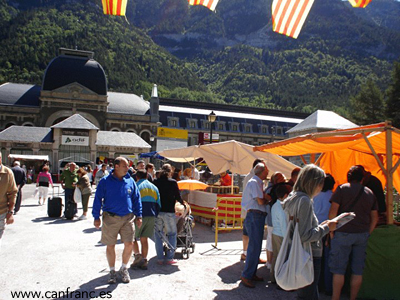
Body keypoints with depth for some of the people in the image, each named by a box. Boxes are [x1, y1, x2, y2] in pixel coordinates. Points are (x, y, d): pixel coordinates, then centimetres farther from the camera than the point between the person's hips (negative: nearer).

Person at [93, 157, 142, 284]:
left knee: (129, 244, -1)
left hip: (128, 218, 2)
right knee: (110, 245, 8)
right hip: (110, 218, -2)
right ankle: (112, 271, 28)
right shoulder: (105, 181, -3)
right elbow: (98, 199, 0)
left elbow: (137, 199, 10)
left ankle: (124, 269, 23)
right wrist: (96, 217, -3)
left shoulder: (130, 181, 5)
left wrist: (138, 216, 7)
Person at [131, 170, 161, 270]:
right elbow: (158, 204, 15)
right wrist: (155, 216, 20)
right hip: (151, 216, 5)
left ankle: (137, 255, -7)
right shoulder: (154, 187, 15)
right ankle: (144, 261, 12)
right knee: (144, 239, 11)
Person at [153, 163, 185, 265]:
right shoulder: (173, 182, -5)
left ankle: (160, 258, 12)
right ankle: (169, 258, 7)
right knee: (172, 234, 10)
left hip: (157, 211, 3)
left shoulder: (155, 182, 3)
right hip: (169, 211, -3)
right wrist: (183, 204, 18)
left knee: (158, 234, 12)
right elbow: (177, 197, -2)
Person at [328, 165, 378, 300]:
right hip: (362, 234, 4)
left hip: (343, 233, -4)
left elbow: (333, 211, -13)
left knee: (339, 269, 2)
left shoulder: (342, 189, -6)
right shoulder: (370, 192, 9)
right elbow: (374, 217, 11)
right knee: (358, 270, 11)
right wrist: (367, 233, 18)